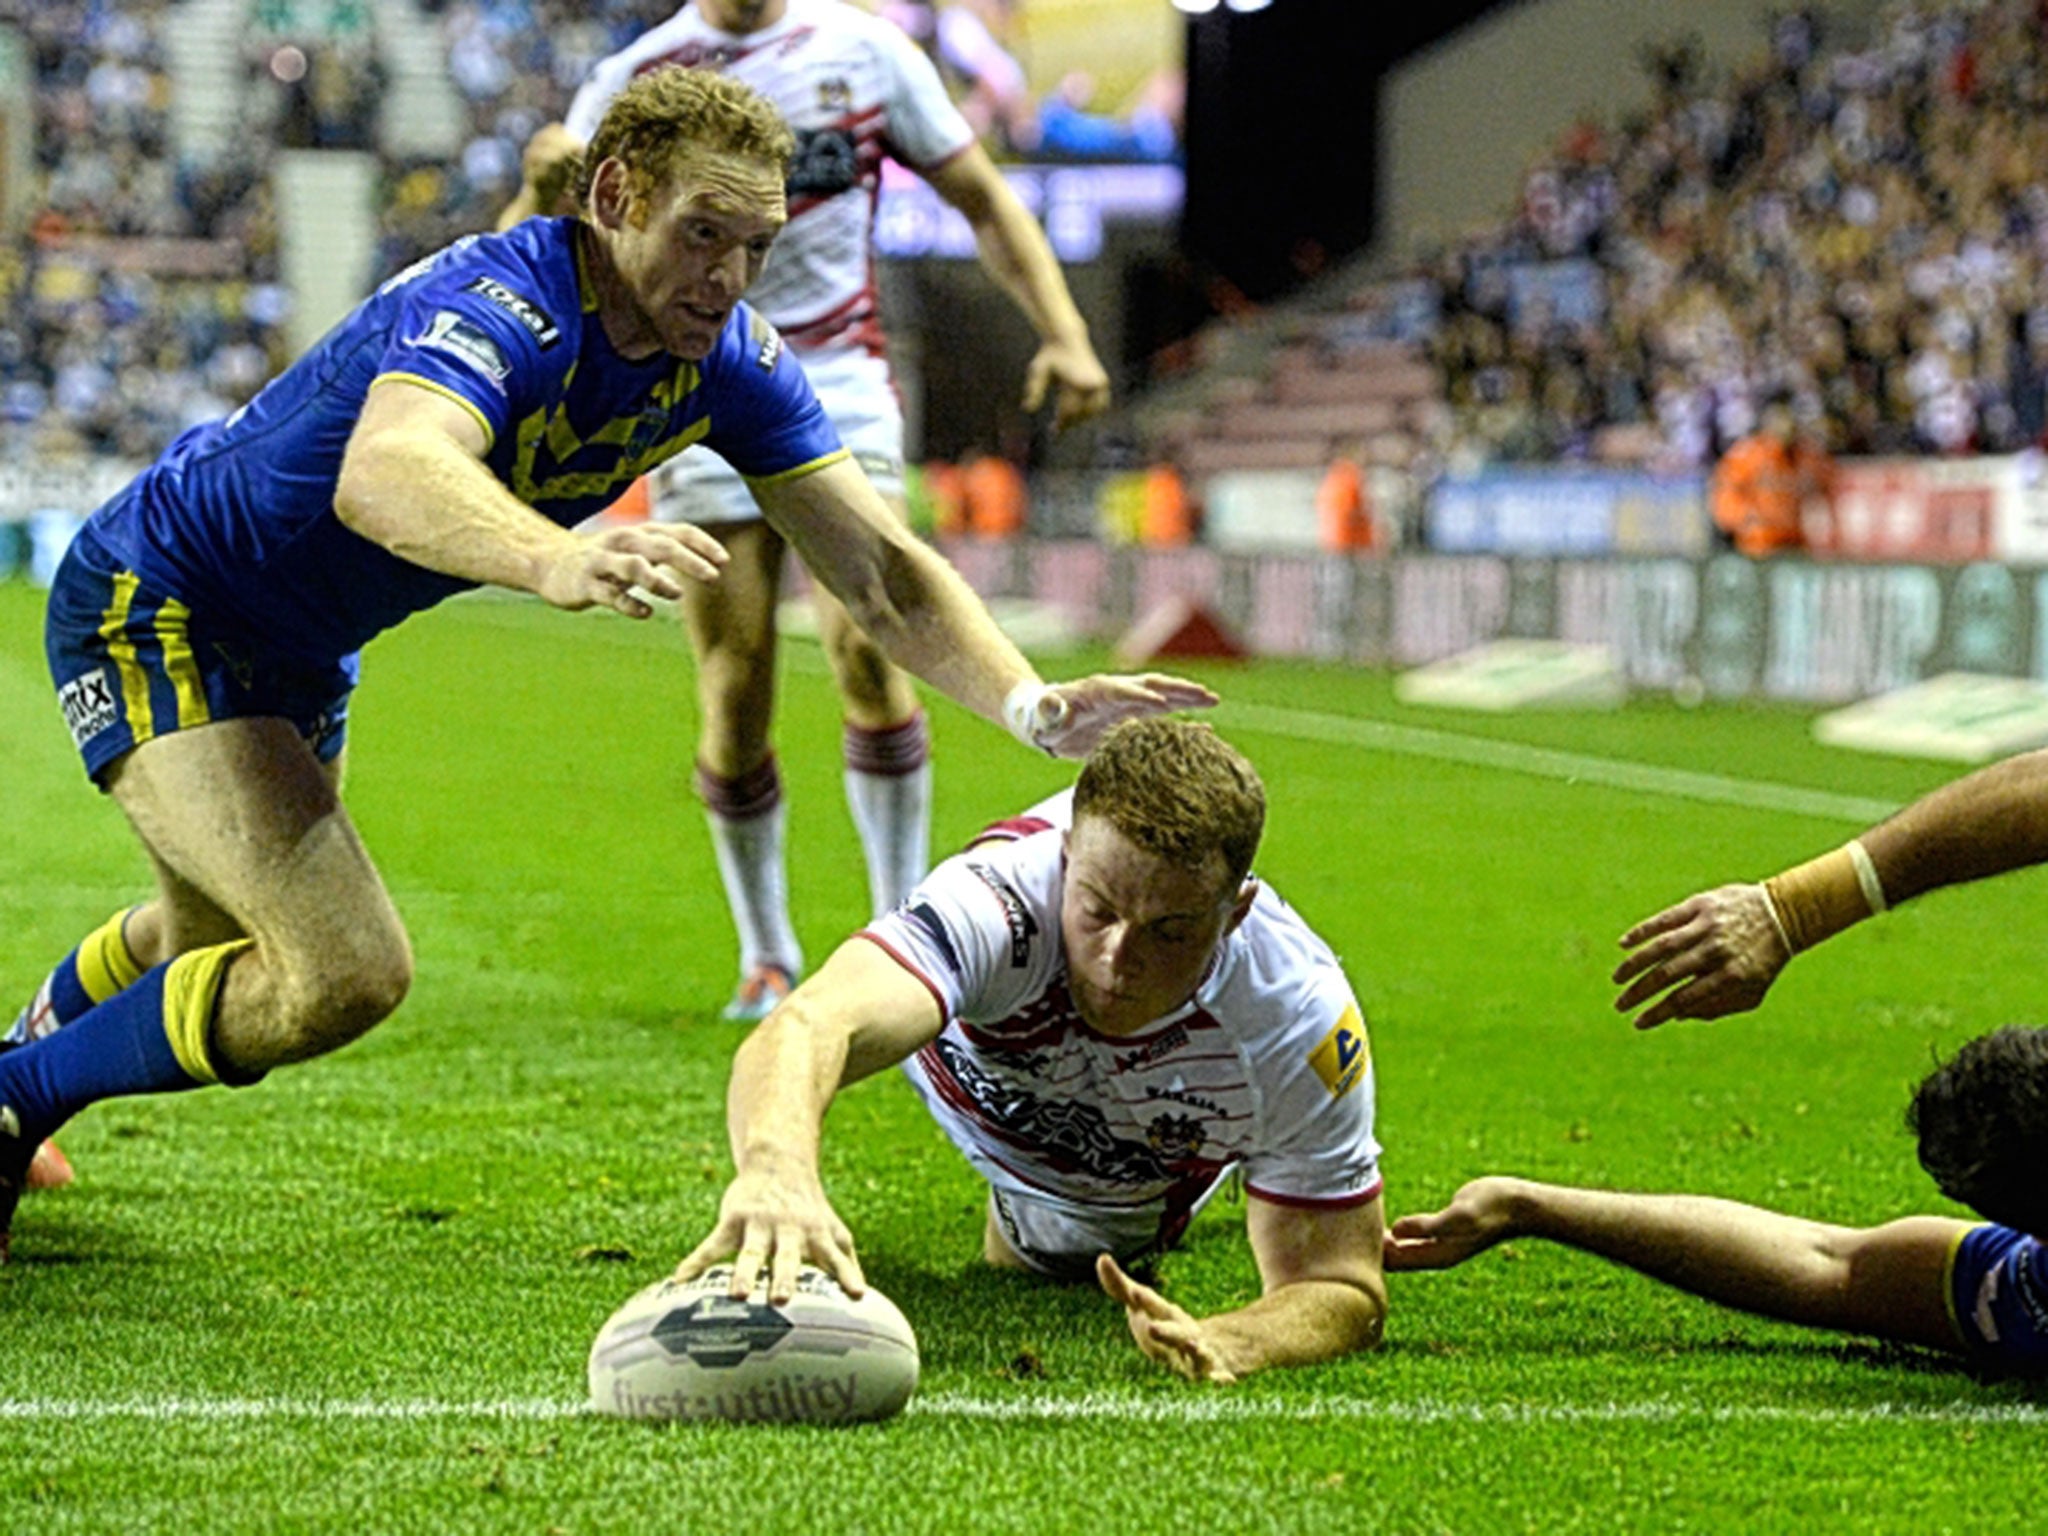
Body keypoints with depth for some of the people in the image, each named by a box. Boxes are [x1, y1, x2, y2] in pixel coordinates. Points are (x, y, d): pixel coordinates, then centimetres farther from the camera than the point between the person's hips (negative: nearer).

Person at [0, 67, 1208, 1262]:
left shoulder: (724, 358, -12)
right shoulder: (496, 308, -35)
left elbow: (879, 567, -13)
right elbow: (380, 474, -57)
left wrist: (1033, 705, -31)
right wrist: (560, 561, -76)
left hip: (296, 657, 9)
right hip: (151, 610, -9)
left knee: (223, 952, 29)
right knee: (345, 975, -24)